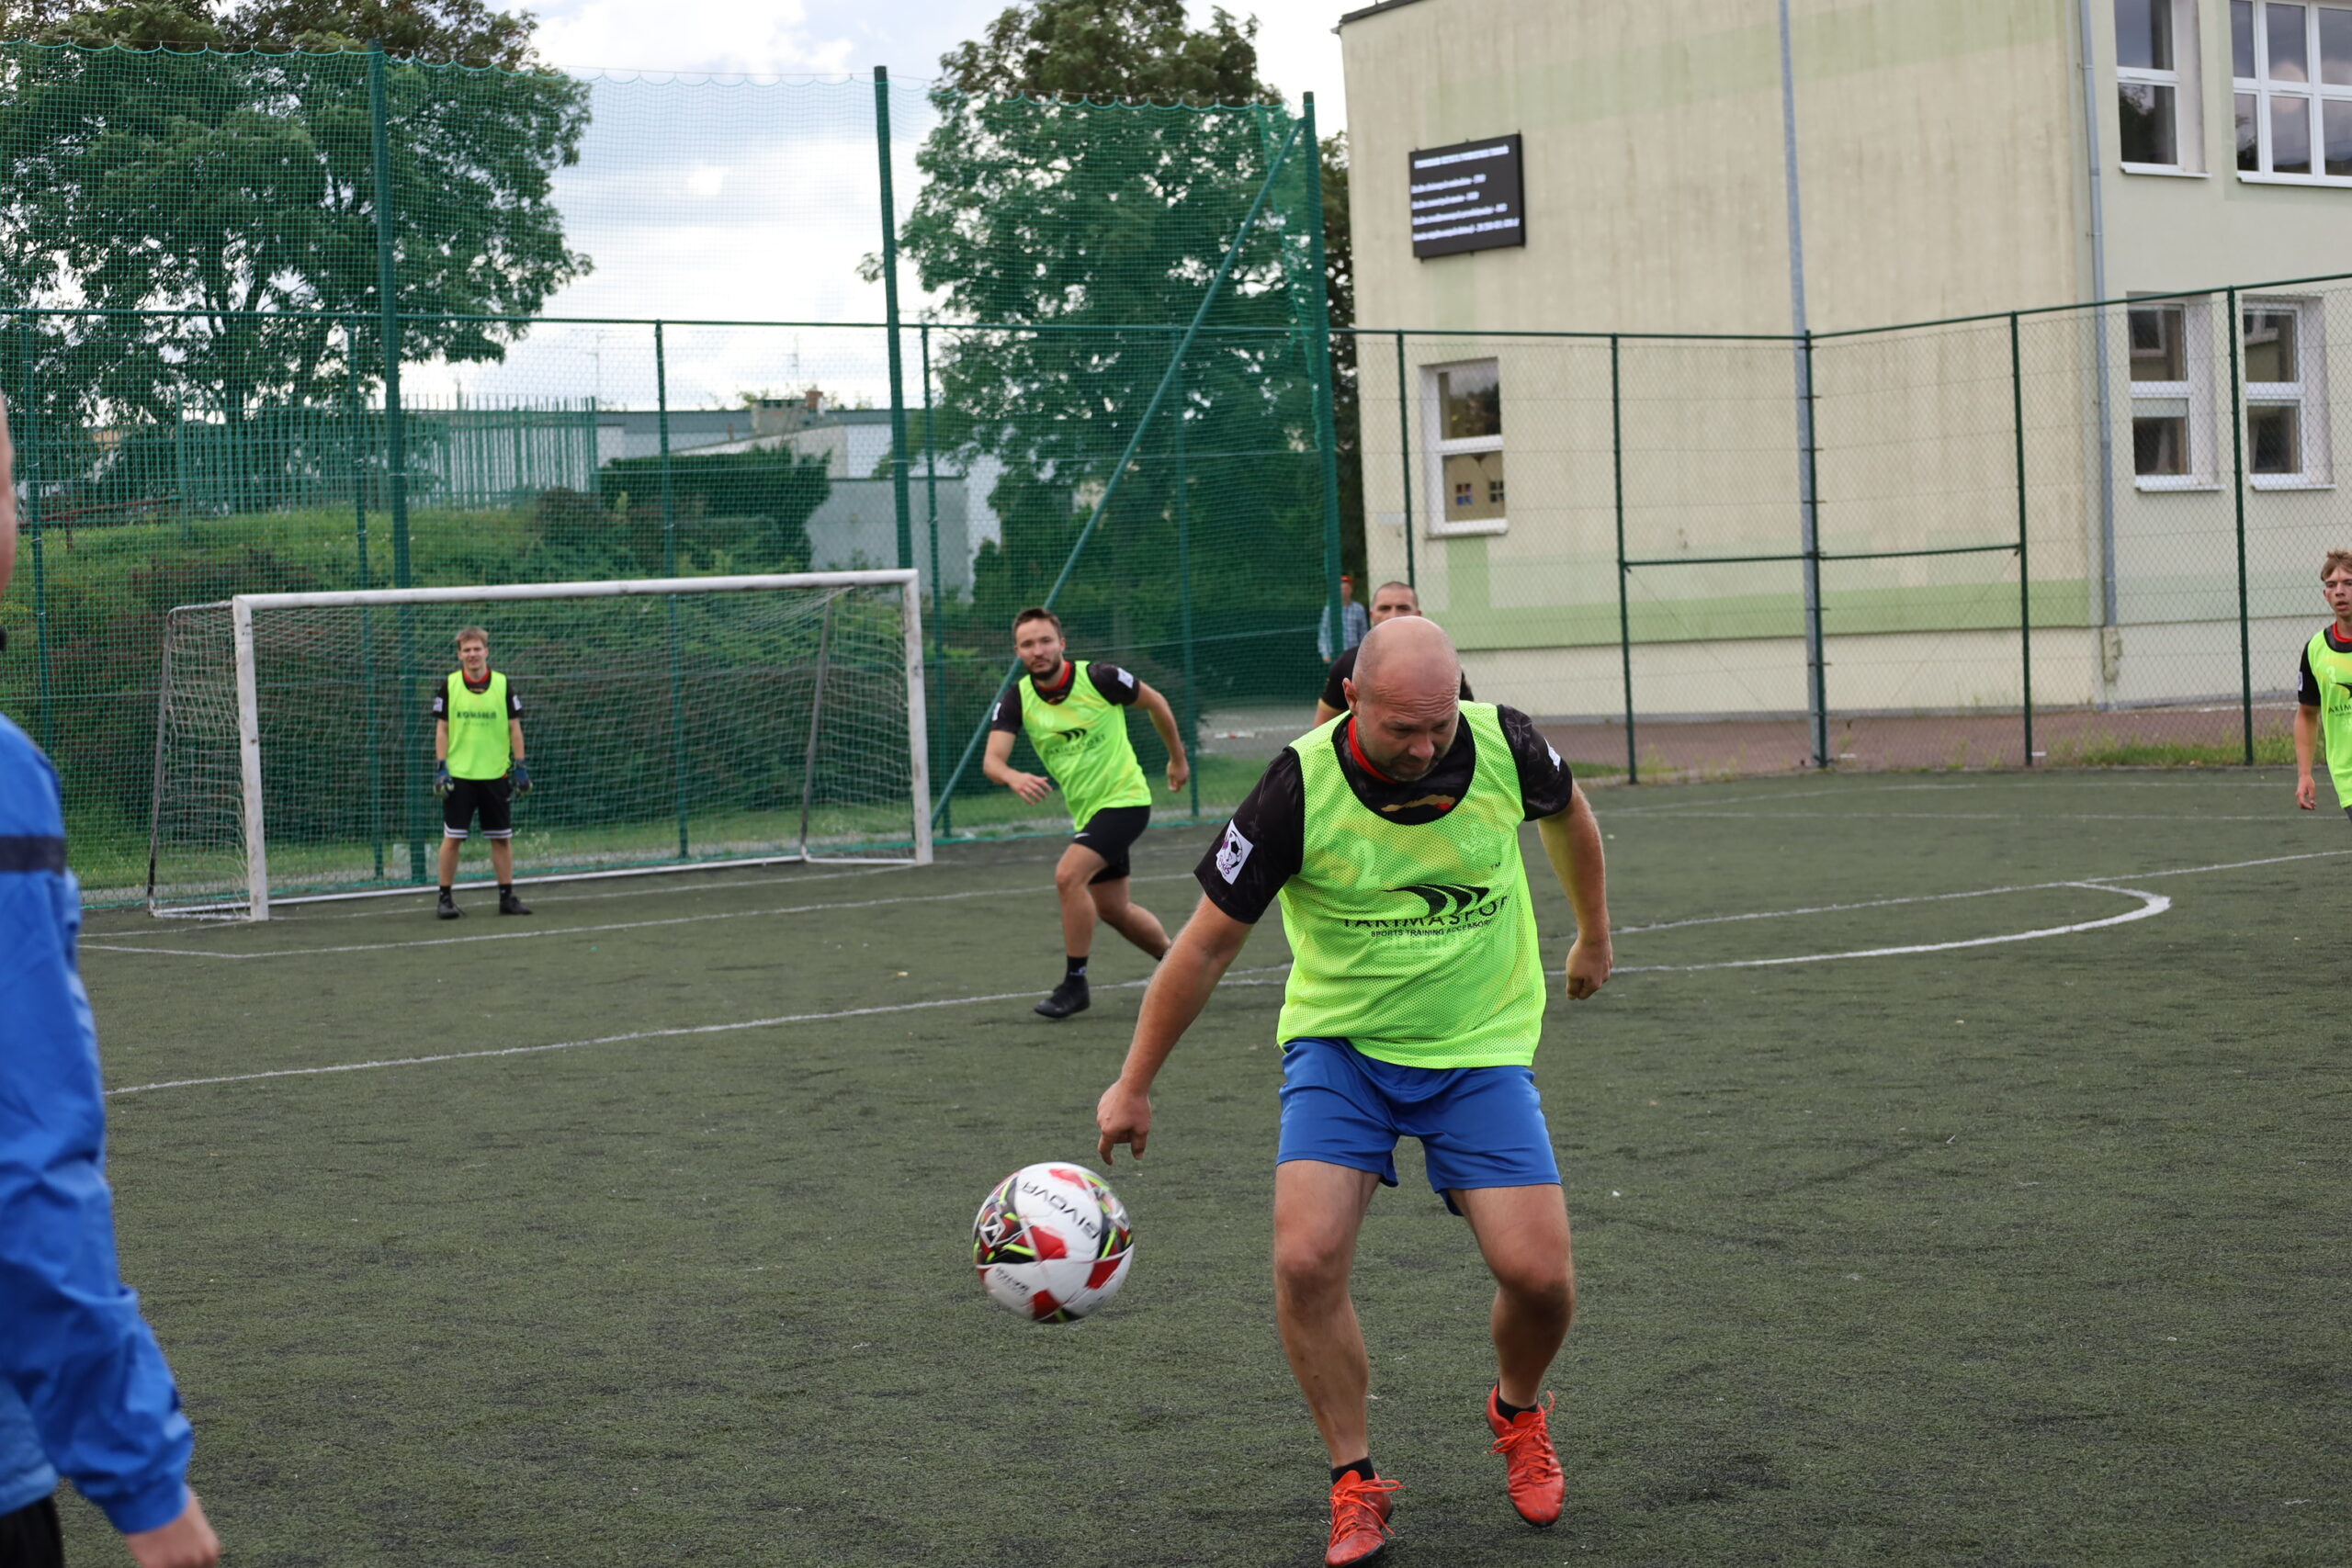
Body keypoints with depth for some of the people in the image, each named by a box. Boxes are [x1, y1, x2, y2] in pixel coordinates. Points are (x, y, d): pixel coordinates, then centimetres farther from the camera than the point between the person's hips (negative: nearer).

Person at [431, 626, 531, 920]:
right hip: (459, 774, -1)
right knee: (452, 837, -1)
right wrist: (441, 768, -5)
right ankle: (445, 898, 7)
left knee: (502, 838, 5)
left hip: (496, 774, 1)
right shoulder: (448, 685, -1)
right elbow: (441, 729, 2)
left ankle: (507, 896, 14)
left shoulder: (503, 684, 1)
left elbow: (514, 728, 5)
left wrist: (520, 766, 1)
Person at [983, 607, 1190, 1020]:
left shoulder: (1099, 678, -17)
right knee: (1112, 908, 16)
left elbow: (1155, 702, 1)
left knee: (1068, 875, -24)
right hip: (1086, 811, 6)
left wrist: (1178, 759, 12)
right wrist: (1014, 778, -42)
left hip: (1124, 799, -6)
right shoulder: (1016, 700, -7)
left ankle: (1074, 984, -13)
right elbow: (992, 760, -18)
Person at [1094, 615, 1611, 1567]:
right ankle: (1355, 1481, 2)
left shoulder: (1504, 746, -15)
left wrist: (1593, 936, 24)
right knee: (1306, 1260, -20)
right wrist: (1135, 1086, -3)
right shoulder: (1301, 787, -21)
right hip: (1340, 1047, -1)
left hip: (1480, 1046, 1)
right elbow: (1208, 944, -10)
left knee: (1539, 1275, -11)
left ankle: (1518, 1414, 24)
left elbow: (1568, 814, 12)